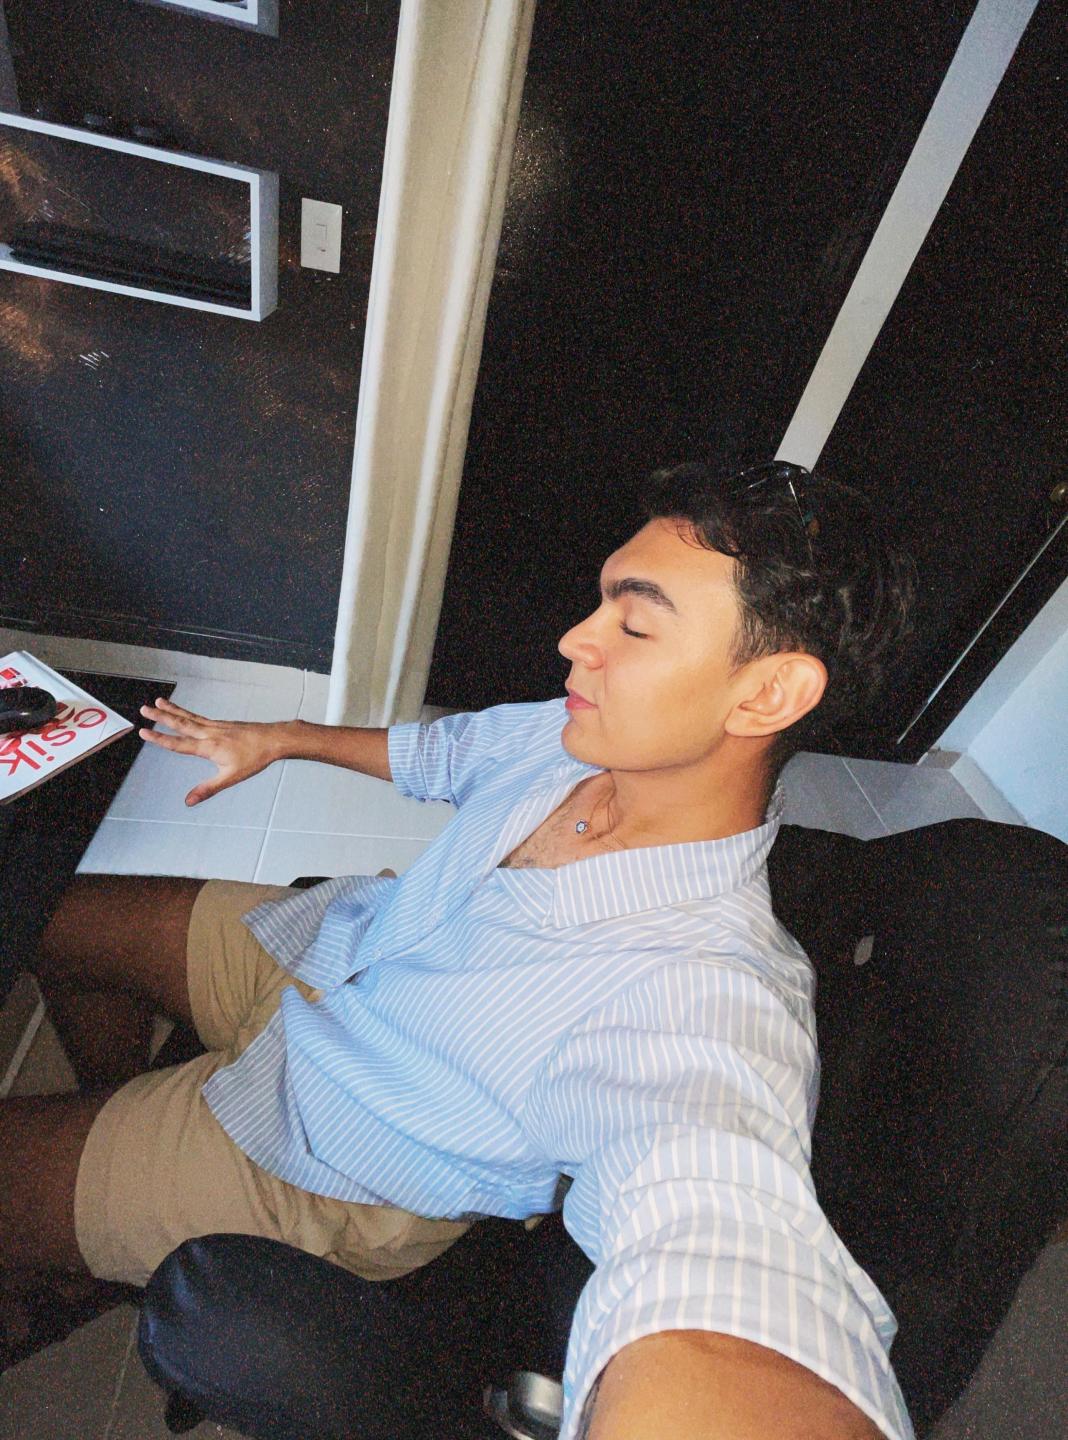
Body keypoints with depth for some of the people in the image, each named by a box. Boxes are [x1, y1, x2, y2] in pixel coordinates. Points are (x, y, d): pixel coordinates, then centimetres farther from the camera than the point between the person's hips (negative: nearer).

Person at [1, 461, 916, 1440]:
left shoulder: (712, 1002, -38)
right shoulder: (584, 734, -14)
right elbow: (442, 750, 5)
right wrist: (278, 738, 15)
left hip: (311, 1160, -6)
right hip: (316, 944, 7)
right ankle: (114, 1114, 48)